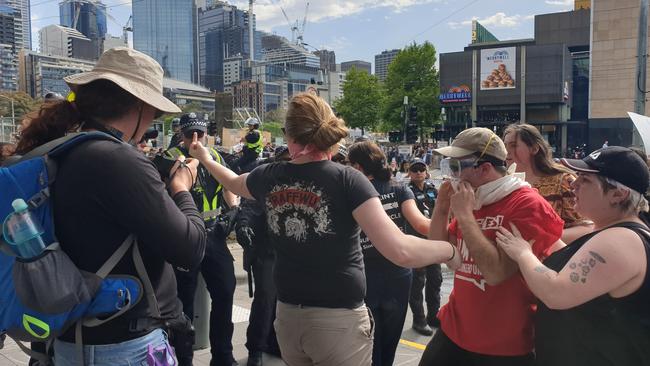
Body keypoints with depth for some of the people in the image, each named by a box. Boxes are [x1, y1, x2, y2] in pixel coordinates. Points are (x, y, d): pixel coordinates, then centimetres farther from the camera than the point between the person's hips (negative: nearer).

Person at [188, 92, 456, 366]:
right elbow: (400, 251, -25)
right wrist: (454, 248, -10)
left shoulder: (269, 176, -3)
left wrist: (205, 158, 41)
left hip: (288, 315, 4)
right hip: (339, 320, -4)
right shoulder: (347, 180, -16)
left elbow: (233, 182, 22)